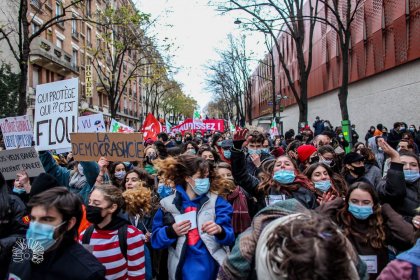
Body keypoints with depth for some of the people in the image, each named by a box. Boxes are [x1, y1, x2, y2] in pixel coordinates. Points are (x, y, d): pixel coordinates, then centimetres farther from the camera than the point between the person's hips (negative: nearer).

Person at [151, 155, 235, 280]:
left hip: (212, 269, 0)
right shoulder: (168, 204, 0)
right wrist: (171, 231, -15)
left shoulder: (216, 201, -2)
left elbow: (230, 236, -7)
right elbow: (155, 239, 4)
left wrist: (220, 230, -28)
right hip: (183, 269, 1)